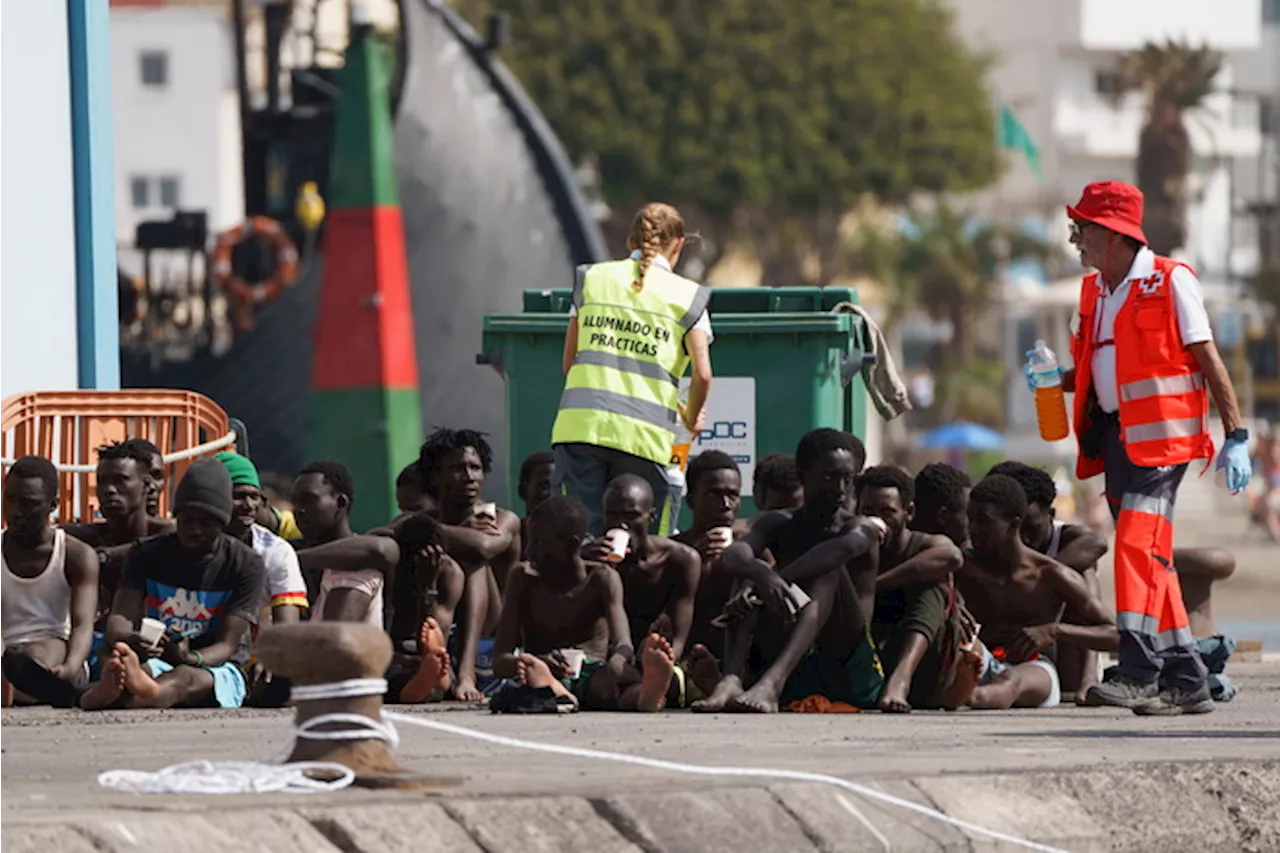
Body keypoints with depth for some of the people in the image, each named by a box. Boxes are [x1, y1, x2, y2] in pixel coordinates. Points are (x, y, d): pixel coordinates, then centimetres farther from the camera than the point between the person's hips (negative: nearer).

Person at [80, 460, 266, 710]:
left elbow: (226, 646, -11)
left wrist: (190, 659, -36)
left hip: (219, 673, -3)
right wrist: (128, 639, -35)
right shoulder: (147, 554, 5)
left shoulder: (246, 565, -4)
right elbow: (120, 617, -7)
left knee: (187, 678, -40)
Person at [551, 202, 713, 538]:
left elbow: (569, 362, 17)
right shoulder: (687, 296, 8)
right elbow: (702, 374, -1)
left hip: (578, 425, 2)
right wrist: (692, 418, 18)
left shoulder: (592, 278, 16)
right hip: (644, 435, -2)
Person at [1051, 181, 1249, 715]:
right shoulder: (1094, 291, 16)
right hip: (1115, 437, 8)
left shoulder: (1171, 281, -6)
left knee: (1137, 547, -19)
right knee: (1151, 559, 8)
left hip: (1161, 435, -8)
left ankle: (1139, 674, -25)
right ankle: (1185, 681, 12)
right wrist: (1055, 381, 3)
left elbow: (1207, 359, -7)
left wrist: (1235, 436, -11)